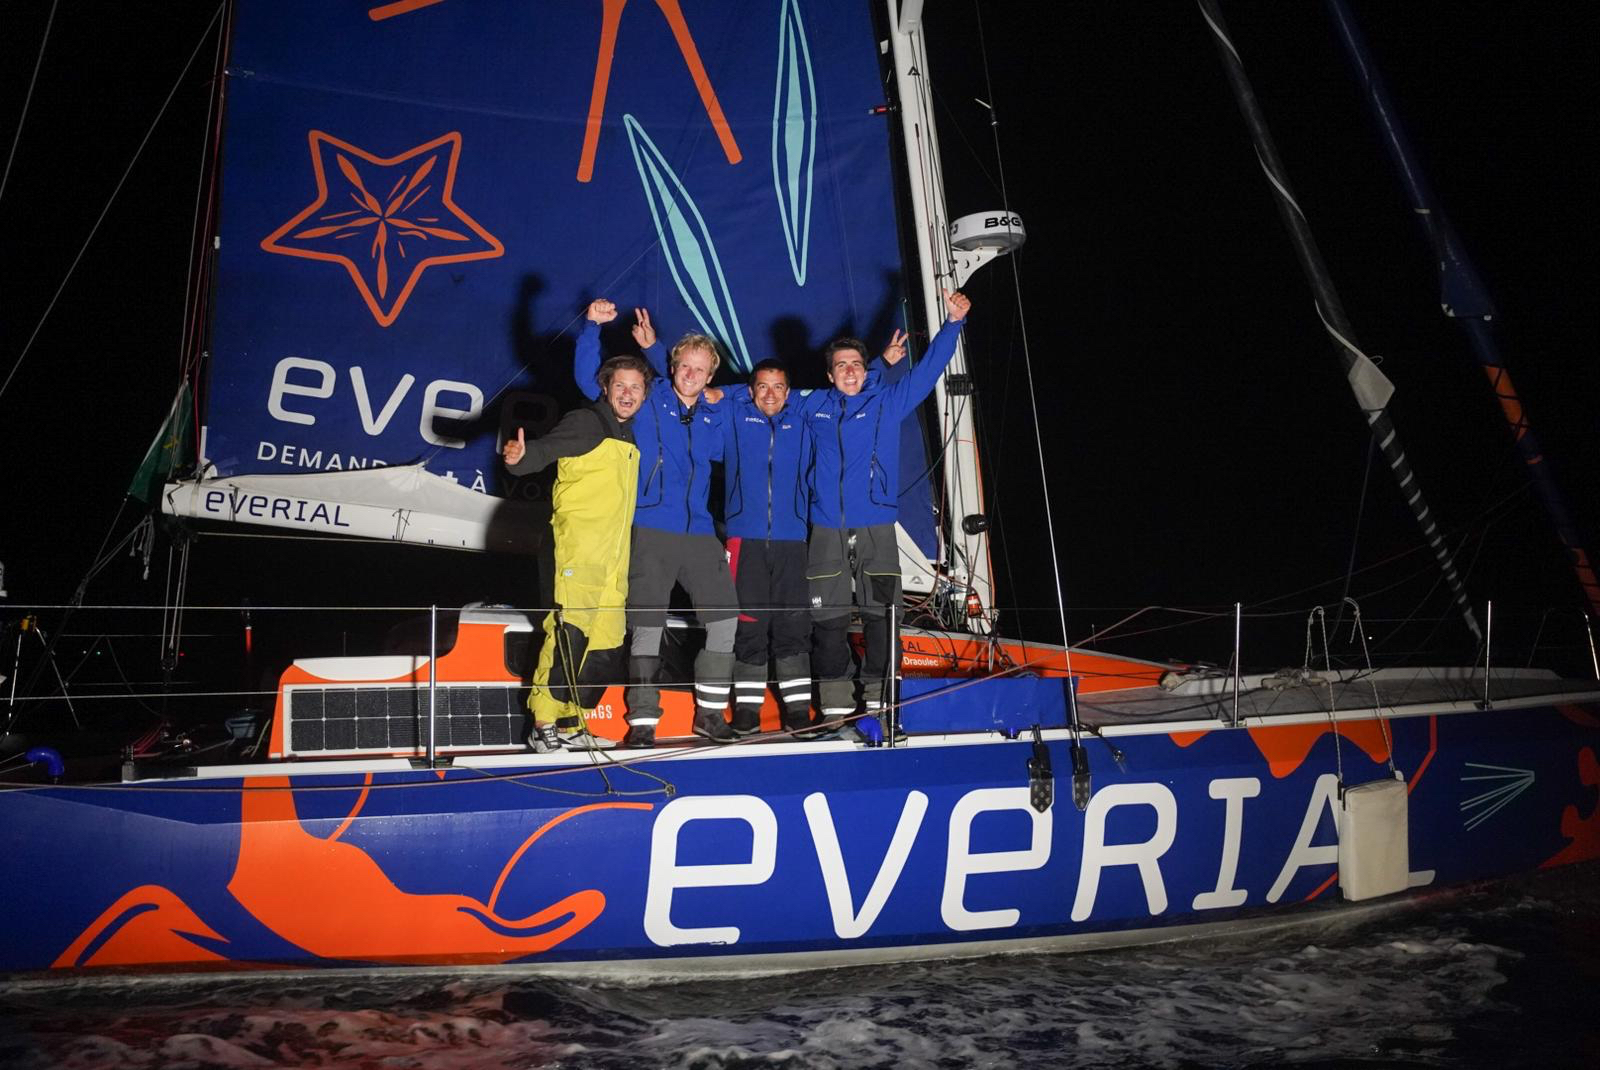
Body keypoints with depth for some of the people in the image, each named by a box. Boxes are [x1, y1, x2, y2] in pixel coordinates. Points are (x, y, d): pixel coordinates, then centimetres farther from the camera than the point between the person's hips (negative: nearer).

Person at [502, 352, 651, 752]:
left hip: (613, 558, 8)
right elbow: (545, 449, -18)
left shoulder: (630, 437, 21)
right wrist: (520, 457, -38)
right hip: (579, 549, -8)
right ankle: (544, 725, -11)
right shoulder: (586, 423, -3)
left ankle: (571, 726, 16)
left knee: (606, 645, 7)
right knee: (569, 634, -15)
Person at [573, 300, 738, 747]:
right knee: (647, 626, -4)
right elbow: (588, 376, 1)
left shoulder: (712, 416, 12)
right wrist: (593, 327, -12)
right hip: (650, 531, -4)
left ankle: (710, 713, 16)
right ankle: (642, 721, 3)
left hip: (699, 533, 4)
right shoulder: (645, 400, 2)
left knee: (724, 617, 3)